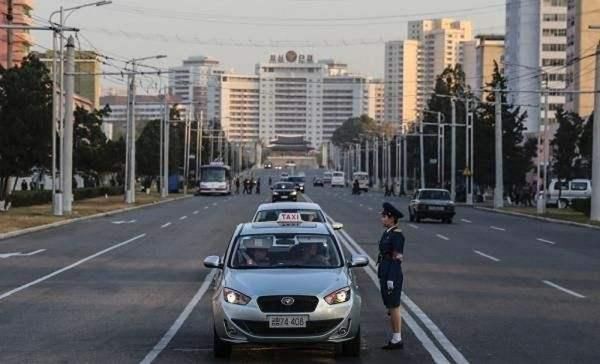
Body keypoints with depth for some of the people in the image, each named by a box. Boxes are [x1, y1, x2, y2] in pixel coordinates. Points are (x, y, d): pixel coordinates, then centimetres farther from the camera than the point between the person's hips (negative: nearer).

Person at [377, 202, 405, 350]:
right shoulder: (387, 233, 13)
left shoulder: (397, 235, -15)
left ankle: (397, 340, 2)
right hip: (385, 274, 9)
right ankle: (395, 338, 18)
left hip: (393, 275, -9)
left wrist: (391, 280, -20)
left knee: (394, 307, -4)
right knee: (390, 307, 12)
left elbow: (397, 258, -18)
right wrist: (382, 277, 21)